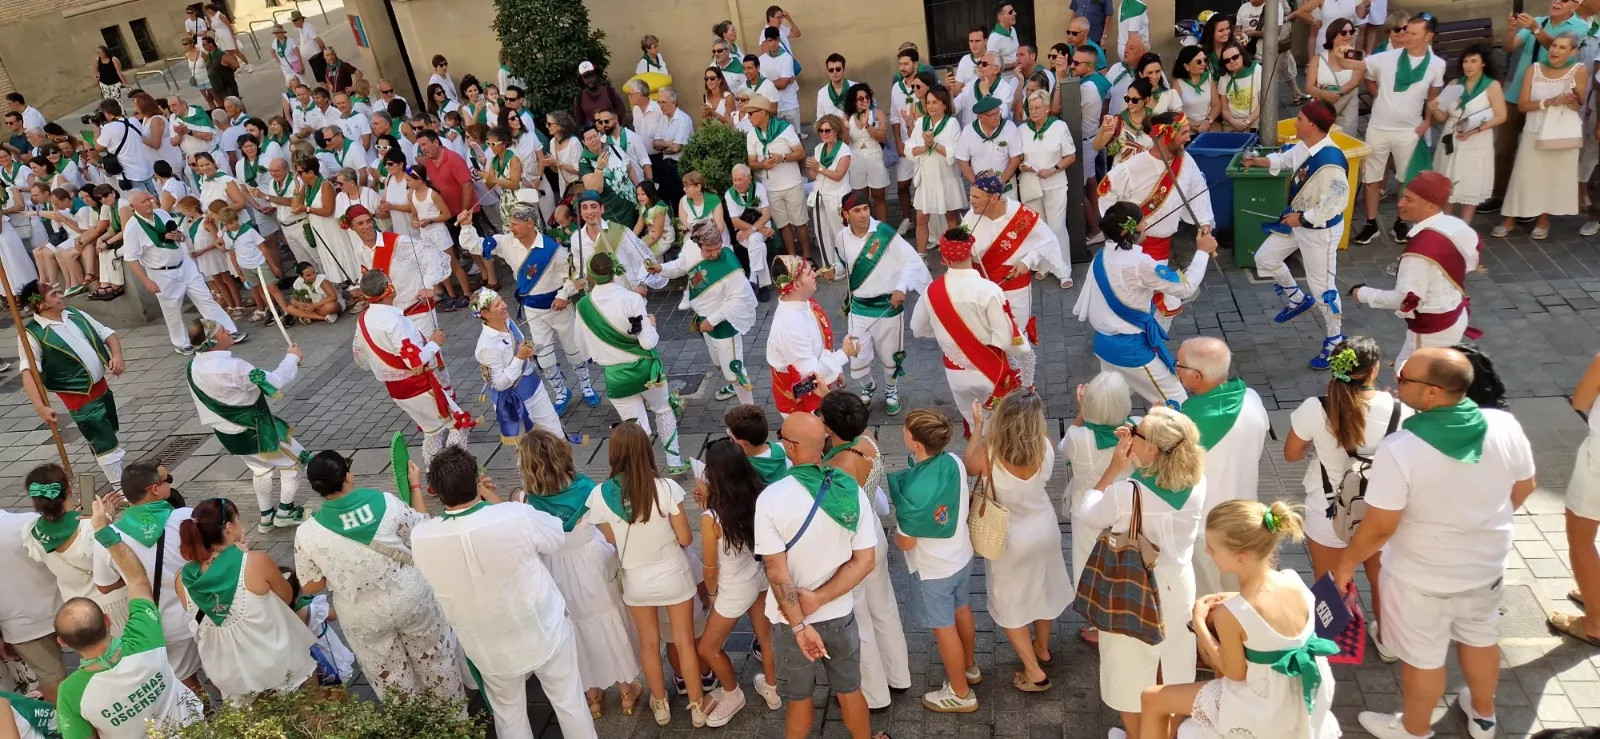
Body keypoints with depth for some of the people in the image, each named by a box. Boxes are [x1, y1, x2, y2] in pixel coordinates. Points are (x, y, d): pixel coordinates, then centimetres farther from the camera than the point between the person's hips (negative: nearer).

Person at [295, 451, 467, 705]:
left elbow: (310, 587, -8)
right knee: (435, 659, 24)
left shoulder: (307, 534, -19)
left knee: (390, 676, 24)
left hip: (363, 618, 0)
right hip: (411, 599, 0)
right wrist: (416, 486, 6)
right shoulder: (386, 503, -23)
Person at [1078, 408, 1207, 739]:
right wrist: (1133, 459, -7)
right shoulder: (1197, 482, -16)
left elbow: (1088, 514, -12)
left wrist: (1114, 468, -11)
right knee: (1171, 667, 26)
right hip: (1178, 585, 5)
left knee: (1131, 669, 19)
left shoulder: (1126, 492, -31)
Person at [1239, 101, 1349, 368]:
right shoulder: (1305, 146, -7)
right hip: (1298, 221, 9)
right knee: (1265, 258, 21)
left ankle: (1334, 343, 22)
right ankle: (1297, 300, 43)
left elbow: (1334, 205, -33)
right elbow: (1288, 158, 16)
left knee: (1322, 288, 2)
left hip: (1321, 230, -9)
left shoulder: (1330, 163, -35)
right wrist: (1262, 161, 1)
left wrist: (1302, 218, -22)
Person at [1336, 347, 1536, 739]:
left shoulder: (1399, 448, -33)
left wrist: (1347, 562, -7)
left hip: (1423, 576, -5)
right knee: (1481, 635, 30)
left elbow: (1380, 528, -26)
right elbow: (1523, 488, 0)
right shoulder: (1505, 426, -18)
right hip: (1487, 563, 5)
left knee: (1422, 656, 18)